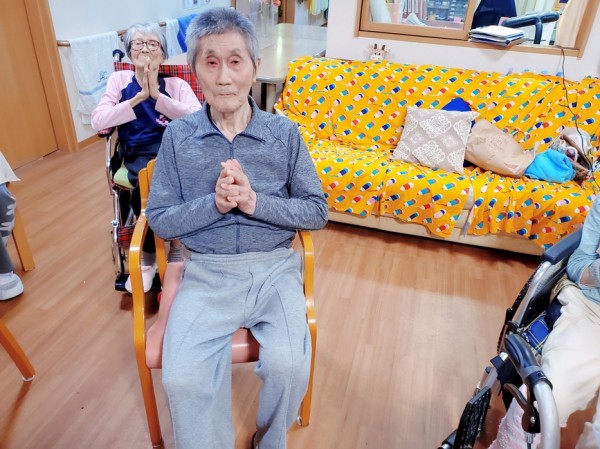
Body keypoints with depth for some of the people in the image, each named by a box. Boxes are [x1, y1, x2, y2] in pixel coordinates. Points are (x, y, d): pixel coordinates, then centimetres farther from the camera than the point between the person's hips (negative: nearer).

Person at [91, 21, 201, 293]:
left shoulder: (176, 85, 12)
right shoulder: (119, 79, 15)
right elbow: (97, 121, 0)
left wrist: (157, 96, -14)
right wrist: (139, 98, -8)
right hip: (139, 152, 1)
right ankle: (149, 258, -13)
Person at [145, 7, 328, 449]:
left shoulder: (284, 133, 0)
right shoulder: (178, 136, 1)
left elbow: (317, 212, 0)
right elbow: (160, 220, 2)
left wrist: (255, 201, -15)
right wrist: (214, 203, -16)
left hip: (274, 267, 0)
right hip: (207, 272, 1)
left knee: (289, 364, -22)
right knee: (181, 378, -22)